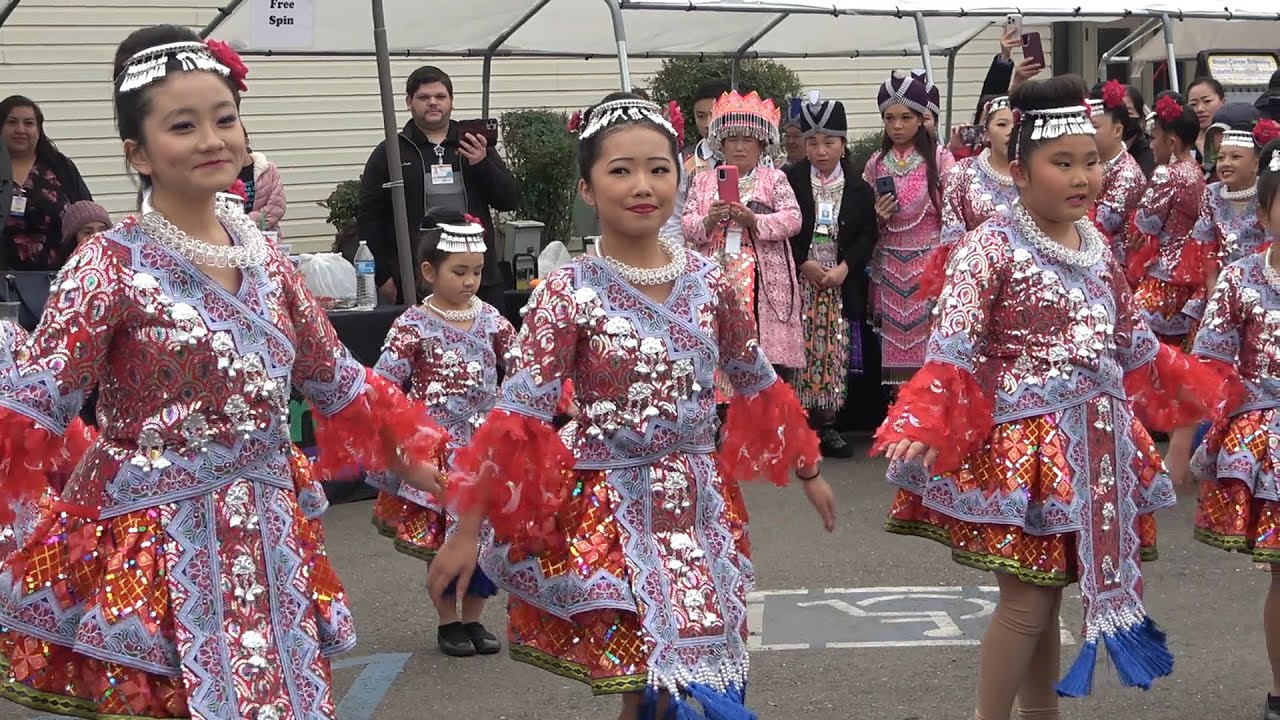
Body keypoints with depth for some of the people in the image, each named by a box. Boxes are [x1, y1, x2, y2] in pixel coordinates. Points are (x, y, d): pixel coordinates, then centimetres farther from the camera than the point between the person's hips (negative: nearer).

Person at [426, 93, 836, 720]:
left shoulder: (708, 281, 1)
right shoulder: (568, 292, -11)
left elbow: (758, 384, 15)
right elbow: (517, 416, -14)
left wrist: (808, 472, 22)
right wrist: (467, 530, -17)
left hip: (700, 509, 4)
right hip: (610, 514, -4)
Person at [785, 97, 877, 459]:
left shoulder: (859, 189, 6)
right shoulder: (788, 181, -1)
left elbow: (867, 236, 3)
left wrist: (845, 267, -12)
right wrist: (803, 263, -13)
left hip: (841, 282, 2)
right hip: (797, 280, -2)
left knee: (834, 350, 3)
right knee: (799, 348, -4)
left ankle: (826, 424, 11)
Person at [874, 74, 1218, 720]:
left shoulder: (1096, 244, 10)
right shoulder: (993, 246, -12)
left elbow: (1132, 343, 20)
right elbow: (952, 350, -19)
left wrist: (1207, 389, 25)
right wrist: (923, 427, -33)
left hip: (1095, 438, 7)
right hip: (1023, 440, -6)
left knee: (1048, 593, 14)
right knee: (1027, 599, -6)